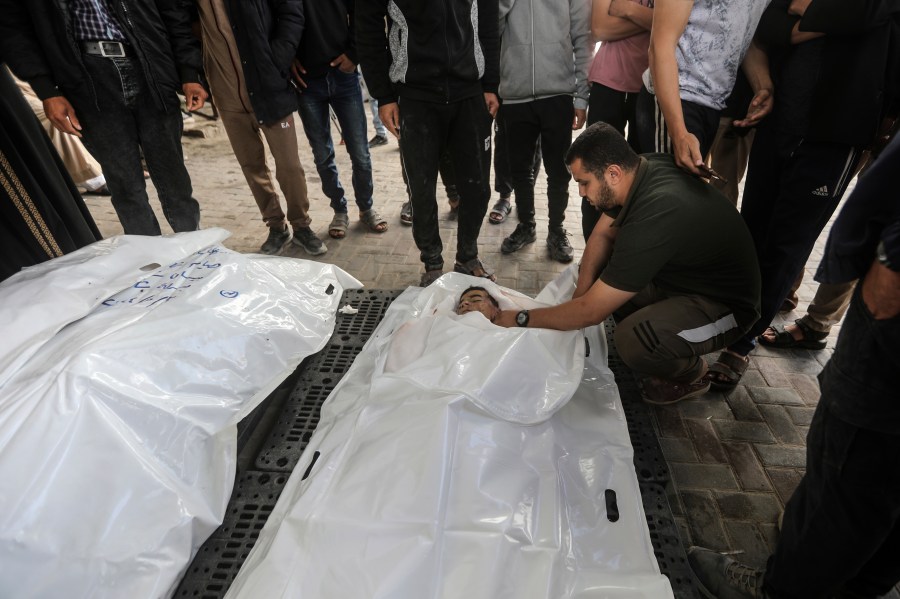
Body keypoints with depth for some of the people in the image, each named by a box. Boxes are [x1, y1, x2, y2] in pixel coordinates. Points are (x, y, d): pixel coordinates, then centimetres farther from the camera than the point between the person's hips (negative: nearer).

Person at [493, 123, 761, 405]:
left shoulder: (654, 217, -36)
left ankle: (689, 373, 2)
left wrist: (522, 318, -18)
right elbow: (602, 234, 1)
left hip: (724, 302, -8)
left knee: (633, 340, -32)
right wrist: (583, 291, -13)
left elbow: (591, 311, -30)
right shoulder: (643, 167, -13)